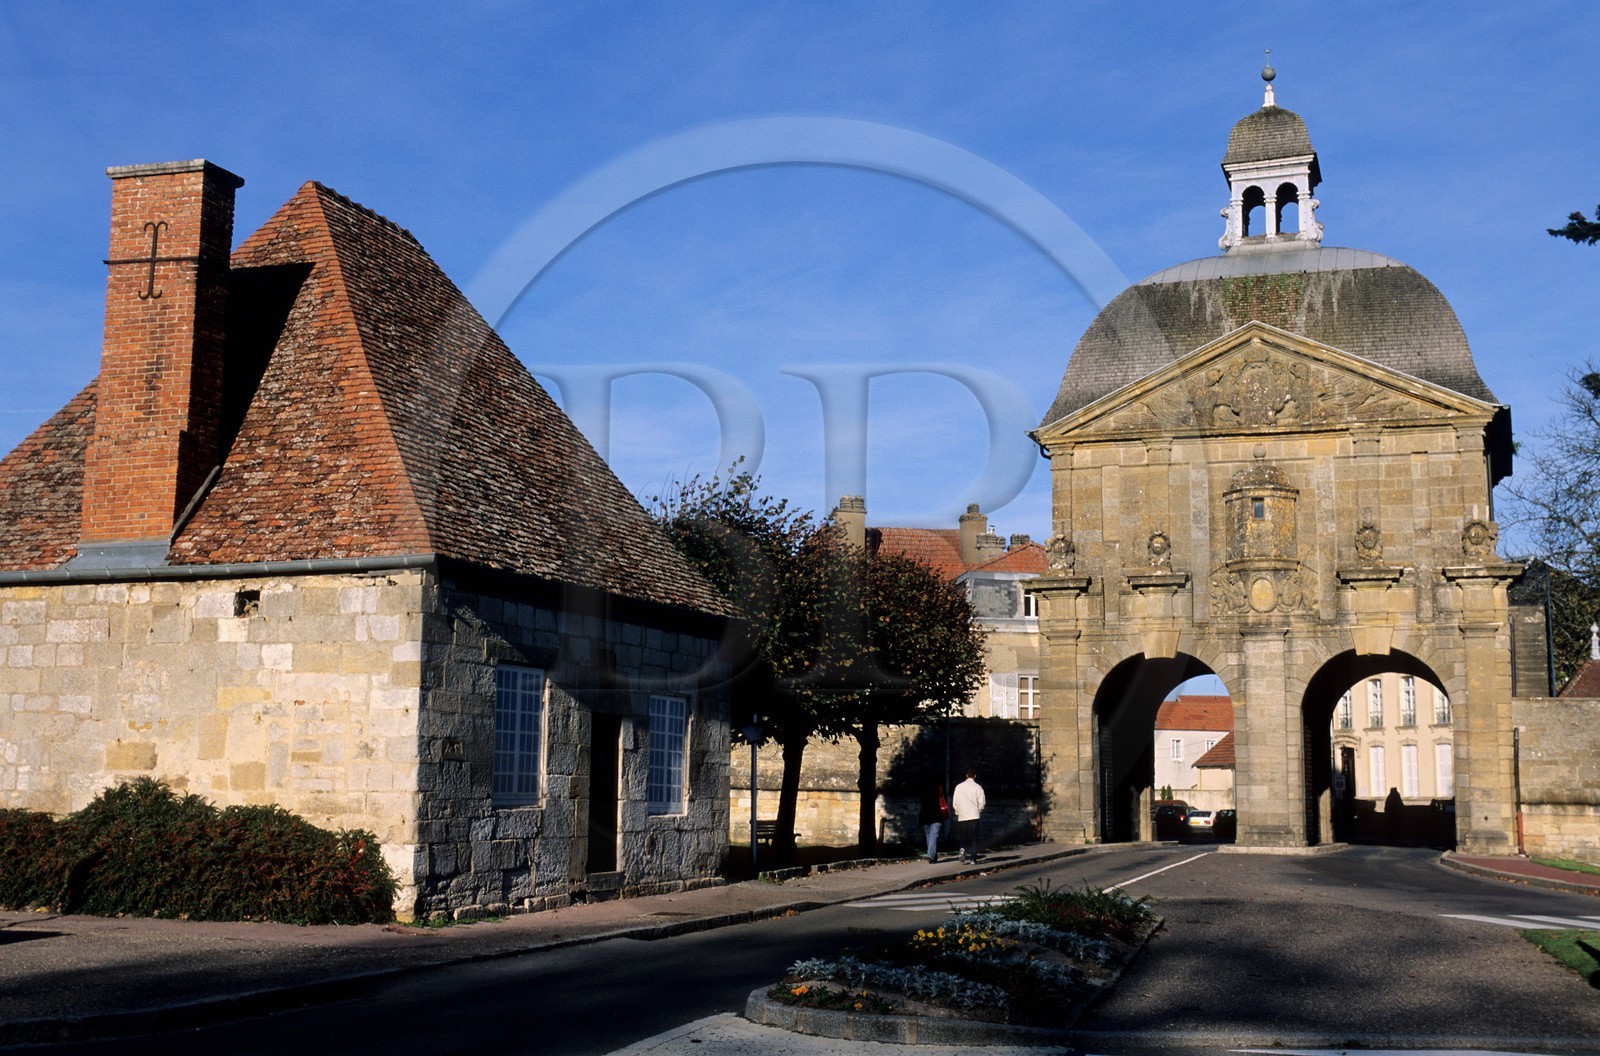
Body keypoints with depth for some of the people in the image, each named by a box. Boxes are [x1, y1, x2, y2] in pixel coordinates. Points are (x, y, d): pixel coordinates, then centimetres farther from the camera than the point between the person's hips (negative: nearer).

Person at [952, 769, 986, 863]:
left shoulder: (959, 786, 2)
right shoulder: (977, 787, -5)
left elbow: (954, 803, 3)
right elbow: (982, 803, -5)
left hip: (961, 817, 2)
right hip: (974, 816, -2)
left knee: (962, 837, 11)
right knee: (974, 838, 4)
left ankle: (963, 849, -17)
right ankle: (973, 858, -2)